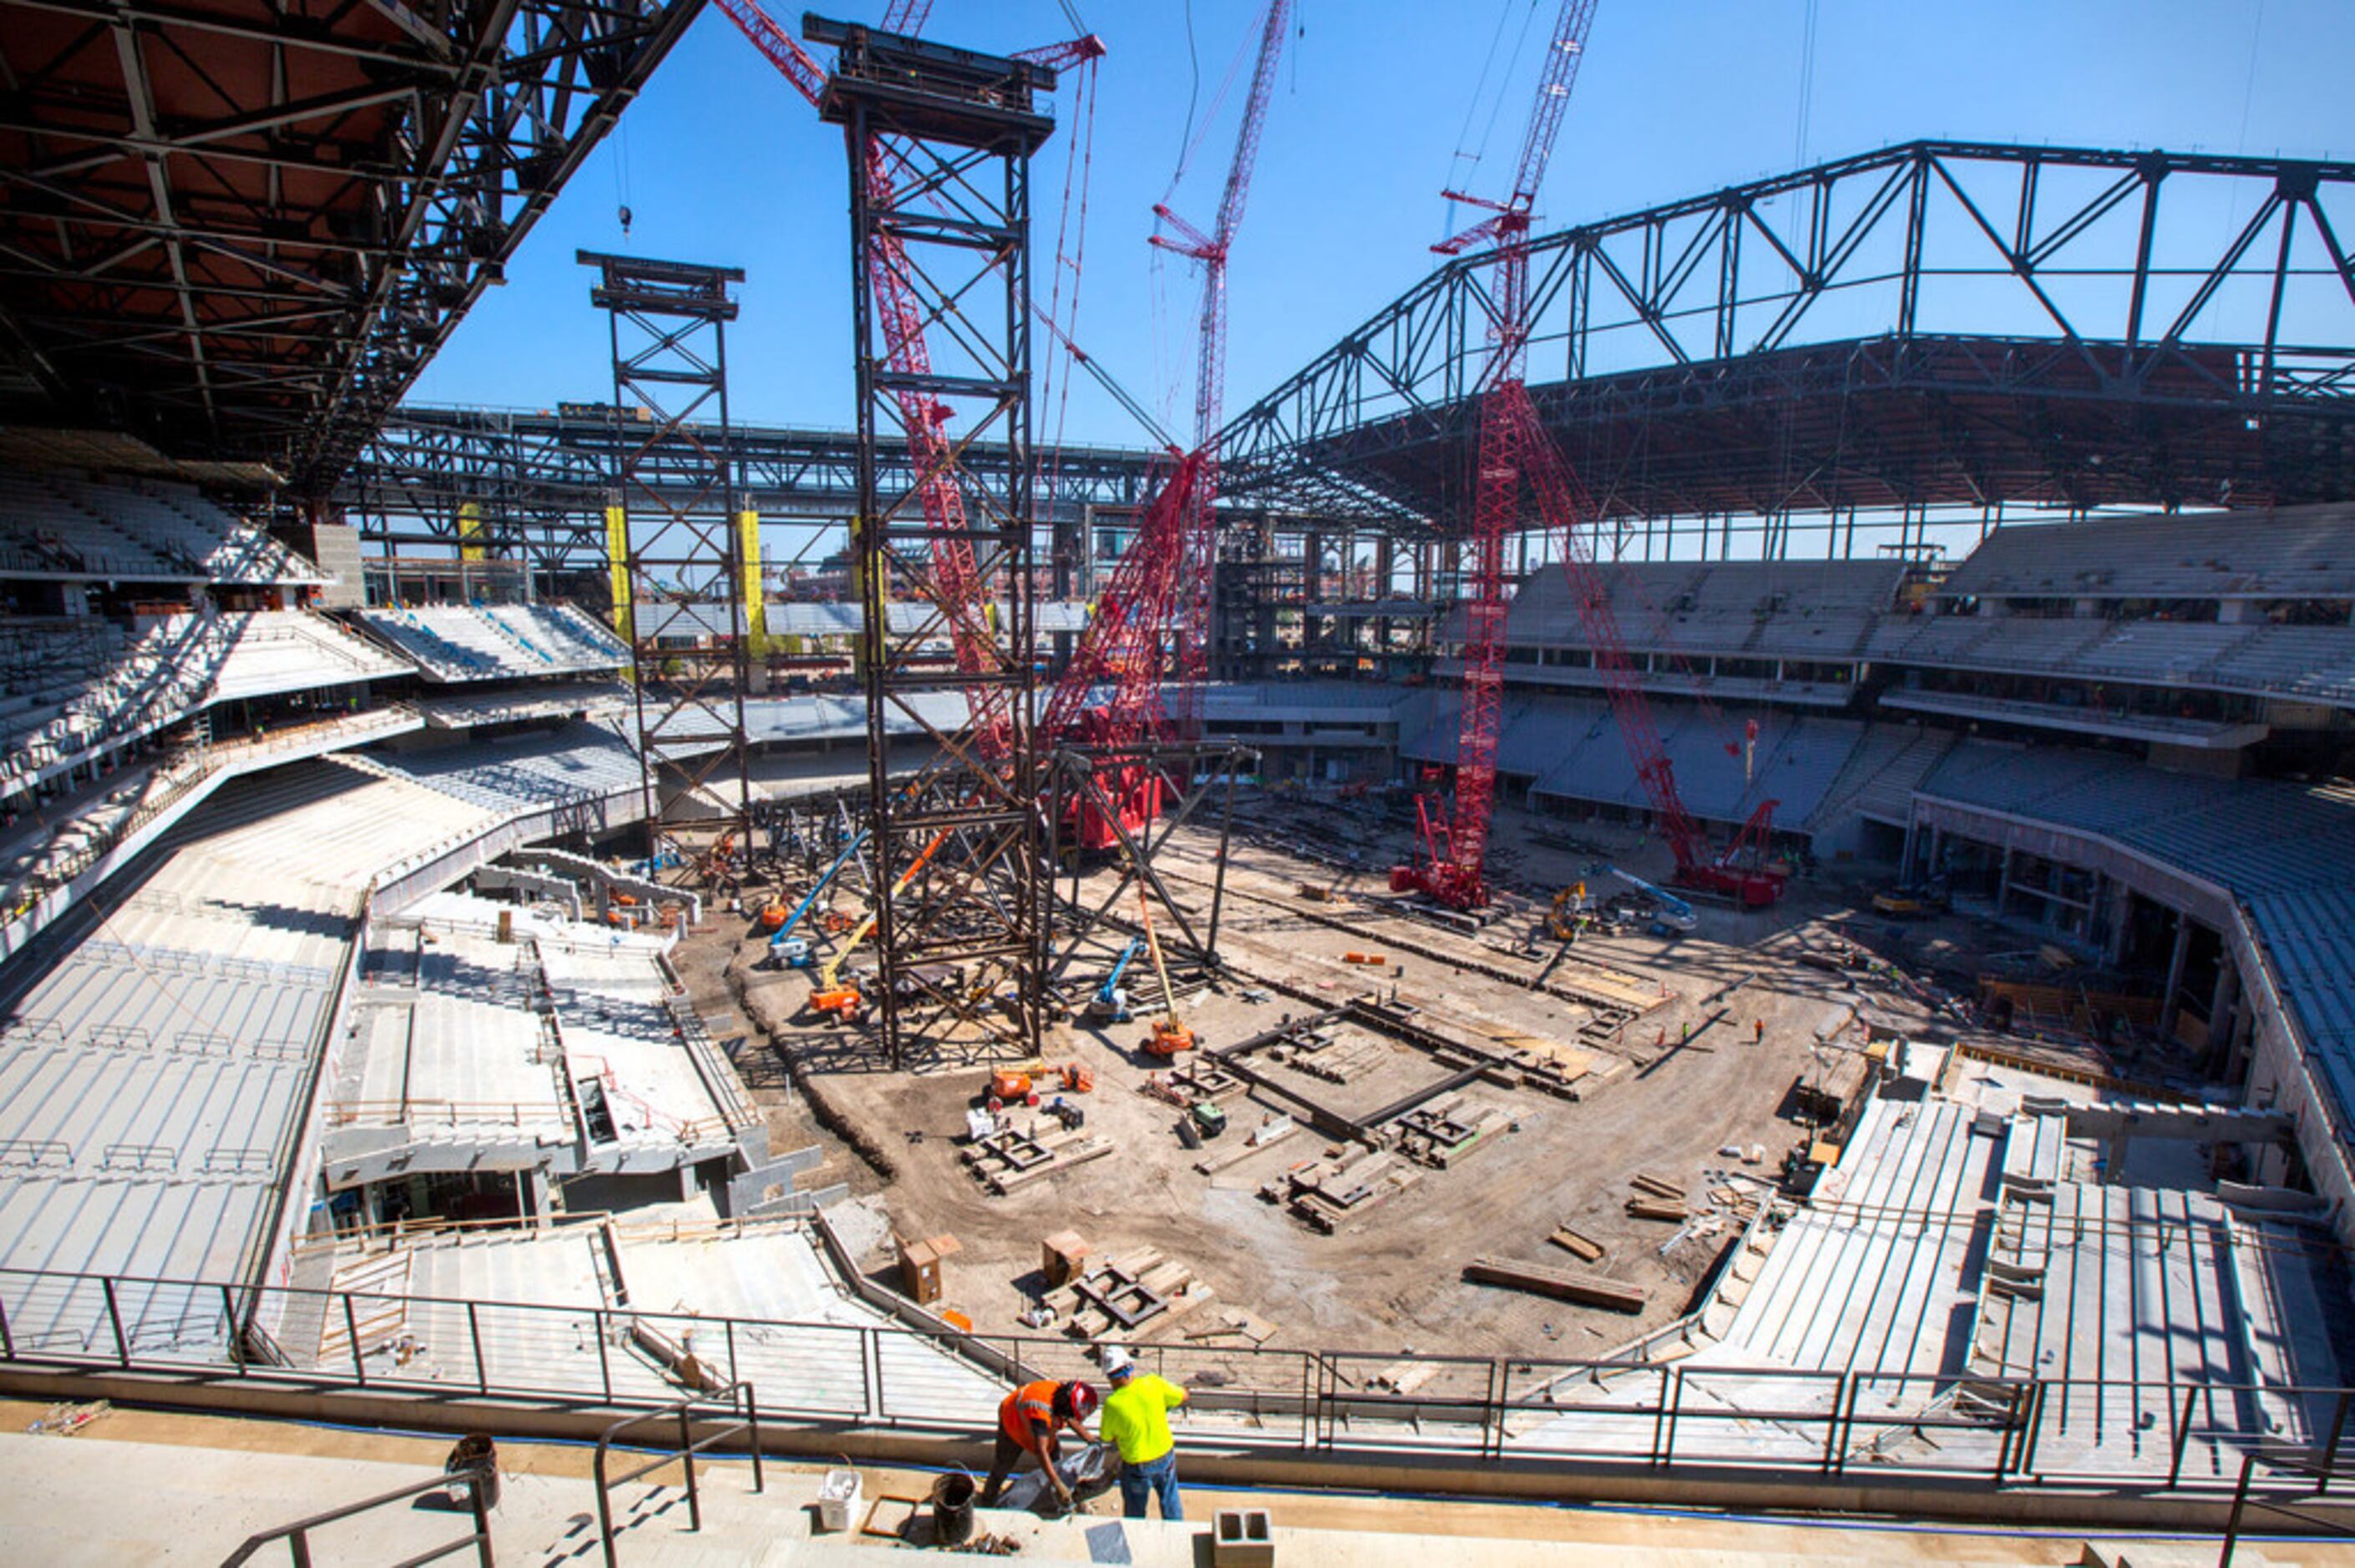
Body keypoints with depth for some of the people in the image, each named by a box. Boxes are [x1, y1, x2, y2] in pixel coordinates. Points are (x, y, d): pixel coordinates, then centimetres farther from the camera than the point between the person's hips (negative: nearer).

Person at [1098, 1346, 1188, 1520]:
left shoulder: (1113, 1403, -25)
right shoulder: (1152, 1383, -20)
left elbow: (1107, 1438, -8)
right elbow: (1183, 1396, -3)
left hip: (1138, 1466, -3)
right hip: (1166, 1457, 3)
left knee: (1134, 1515, 22)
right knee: (1171, 1503, 27)